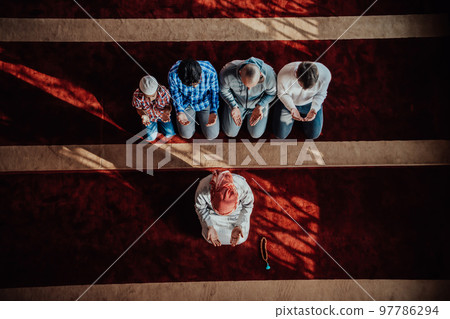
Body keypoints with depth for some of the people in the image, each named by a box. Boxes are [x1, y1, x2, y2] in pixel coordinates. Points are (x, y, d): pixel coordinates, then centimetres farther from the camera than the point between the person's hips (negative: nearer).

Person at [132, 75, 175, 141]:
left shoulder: (164, 92, -38)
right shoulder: (137, 96, -37)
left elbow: (169, 106, -18)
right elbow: (139, 109, -14)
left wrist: (167, 112, -42)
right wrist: (144, 115, -37)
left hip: (162, 114, 0)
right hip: (149, 116, 0)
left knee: (169, 134, 2)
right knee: (150, 138, 0)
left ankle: (159, 123, 33)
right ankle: (155, 126, 32)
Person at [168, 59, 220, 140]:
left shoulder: (210, 72, -35)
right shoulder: (173, 74, -34)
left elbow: (214, 91, -14)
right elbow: (175, 92, -12)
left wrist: (213, 111, -27)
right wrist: (179, 111, -24)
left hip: (205, 102, 0)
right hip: (185, 103, 0)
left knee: (212, 135, 2)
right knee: (187, 135, 4)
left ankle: (199, 115, 31)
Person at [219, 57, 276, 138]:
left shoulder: (269, 75, -39)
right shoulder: (228, 72, -40)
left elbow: (271, 93, -15)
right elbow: (223, 89, -16)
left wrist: (259, 107, -30)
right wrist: (234, 107, -28)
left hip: (259, 103, 0)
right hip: (237, 101, 0)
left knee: (255, 134, 13)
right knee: (230, 132, 11)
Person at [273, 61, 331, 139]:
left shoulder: (325, 74, -35)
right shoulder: (284, 75, -39)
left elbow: (320, 94, -14)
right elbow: (282, 94, -18)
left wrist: (314, 109, -32)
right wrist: (292, 109, -34)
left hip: (310, 103, 1)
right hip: (287, 102, -1)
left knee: (314, 134, 7)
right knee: (280, 134, 0)